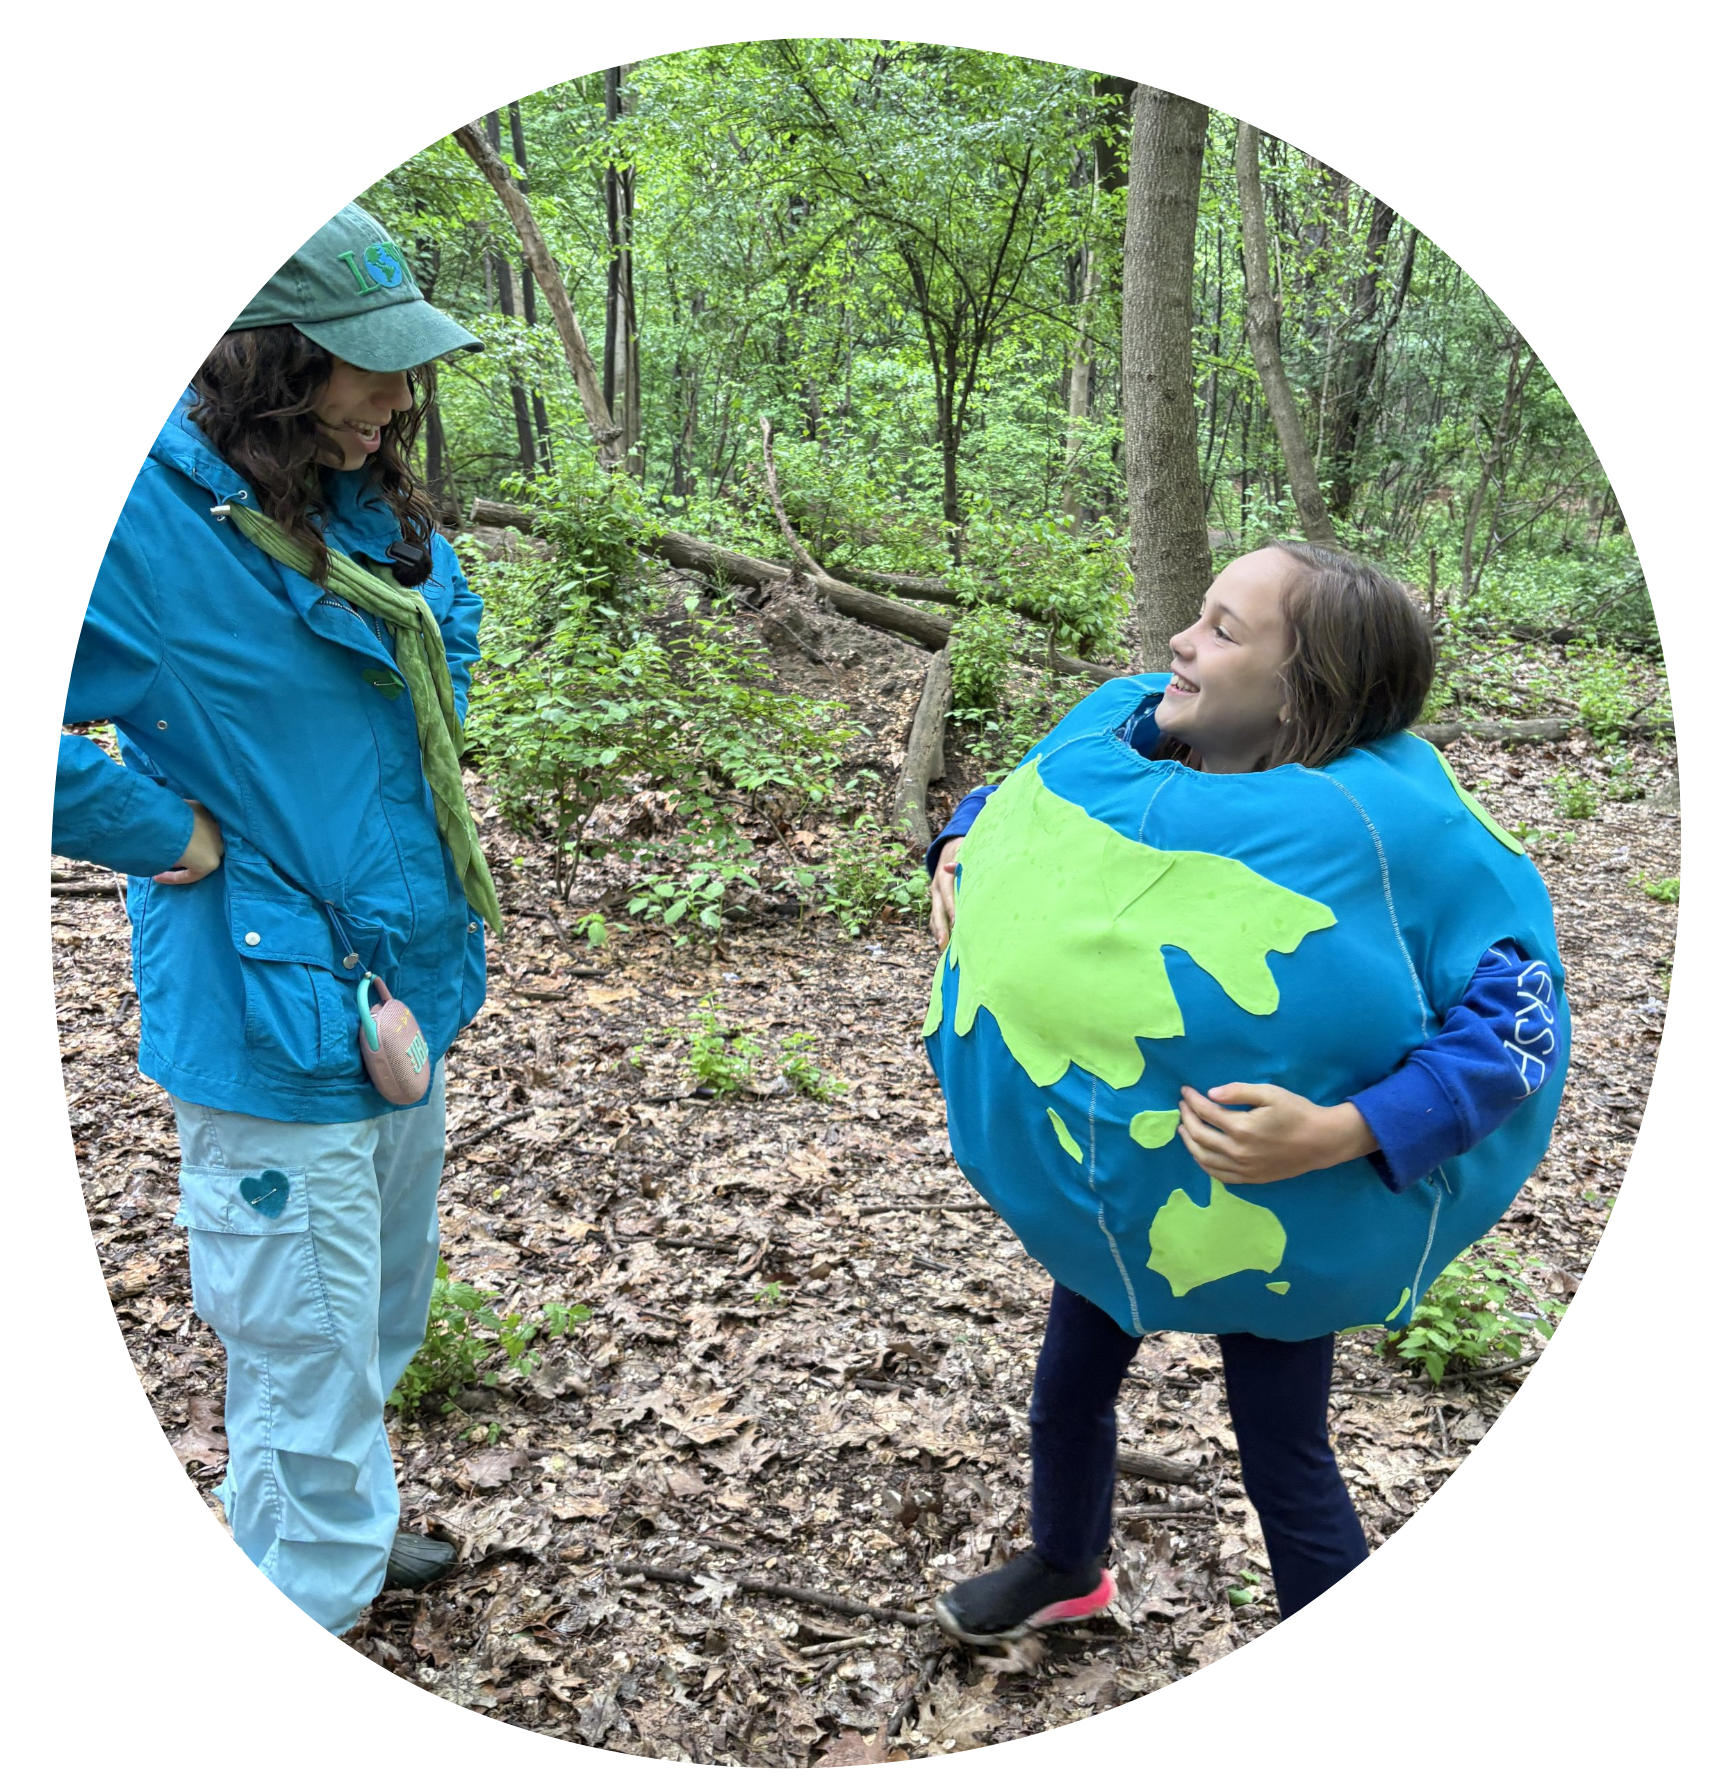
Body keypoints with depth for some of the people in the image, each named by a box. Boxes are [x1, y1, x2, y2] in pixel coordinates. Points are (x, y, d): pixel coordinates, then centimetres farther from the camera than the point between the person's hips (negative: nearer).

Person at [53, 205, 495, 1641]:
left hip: (412, 985, 8)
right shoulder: (143, 519, -20)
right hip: (277, 1022, -8)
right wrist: (175, 832, -20)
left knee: (386, 1317, 25)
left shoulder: (371, 501, 3)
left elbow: (449, 630, 24)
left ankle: (345, 1528, 49)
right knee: (310, 1362, 3)